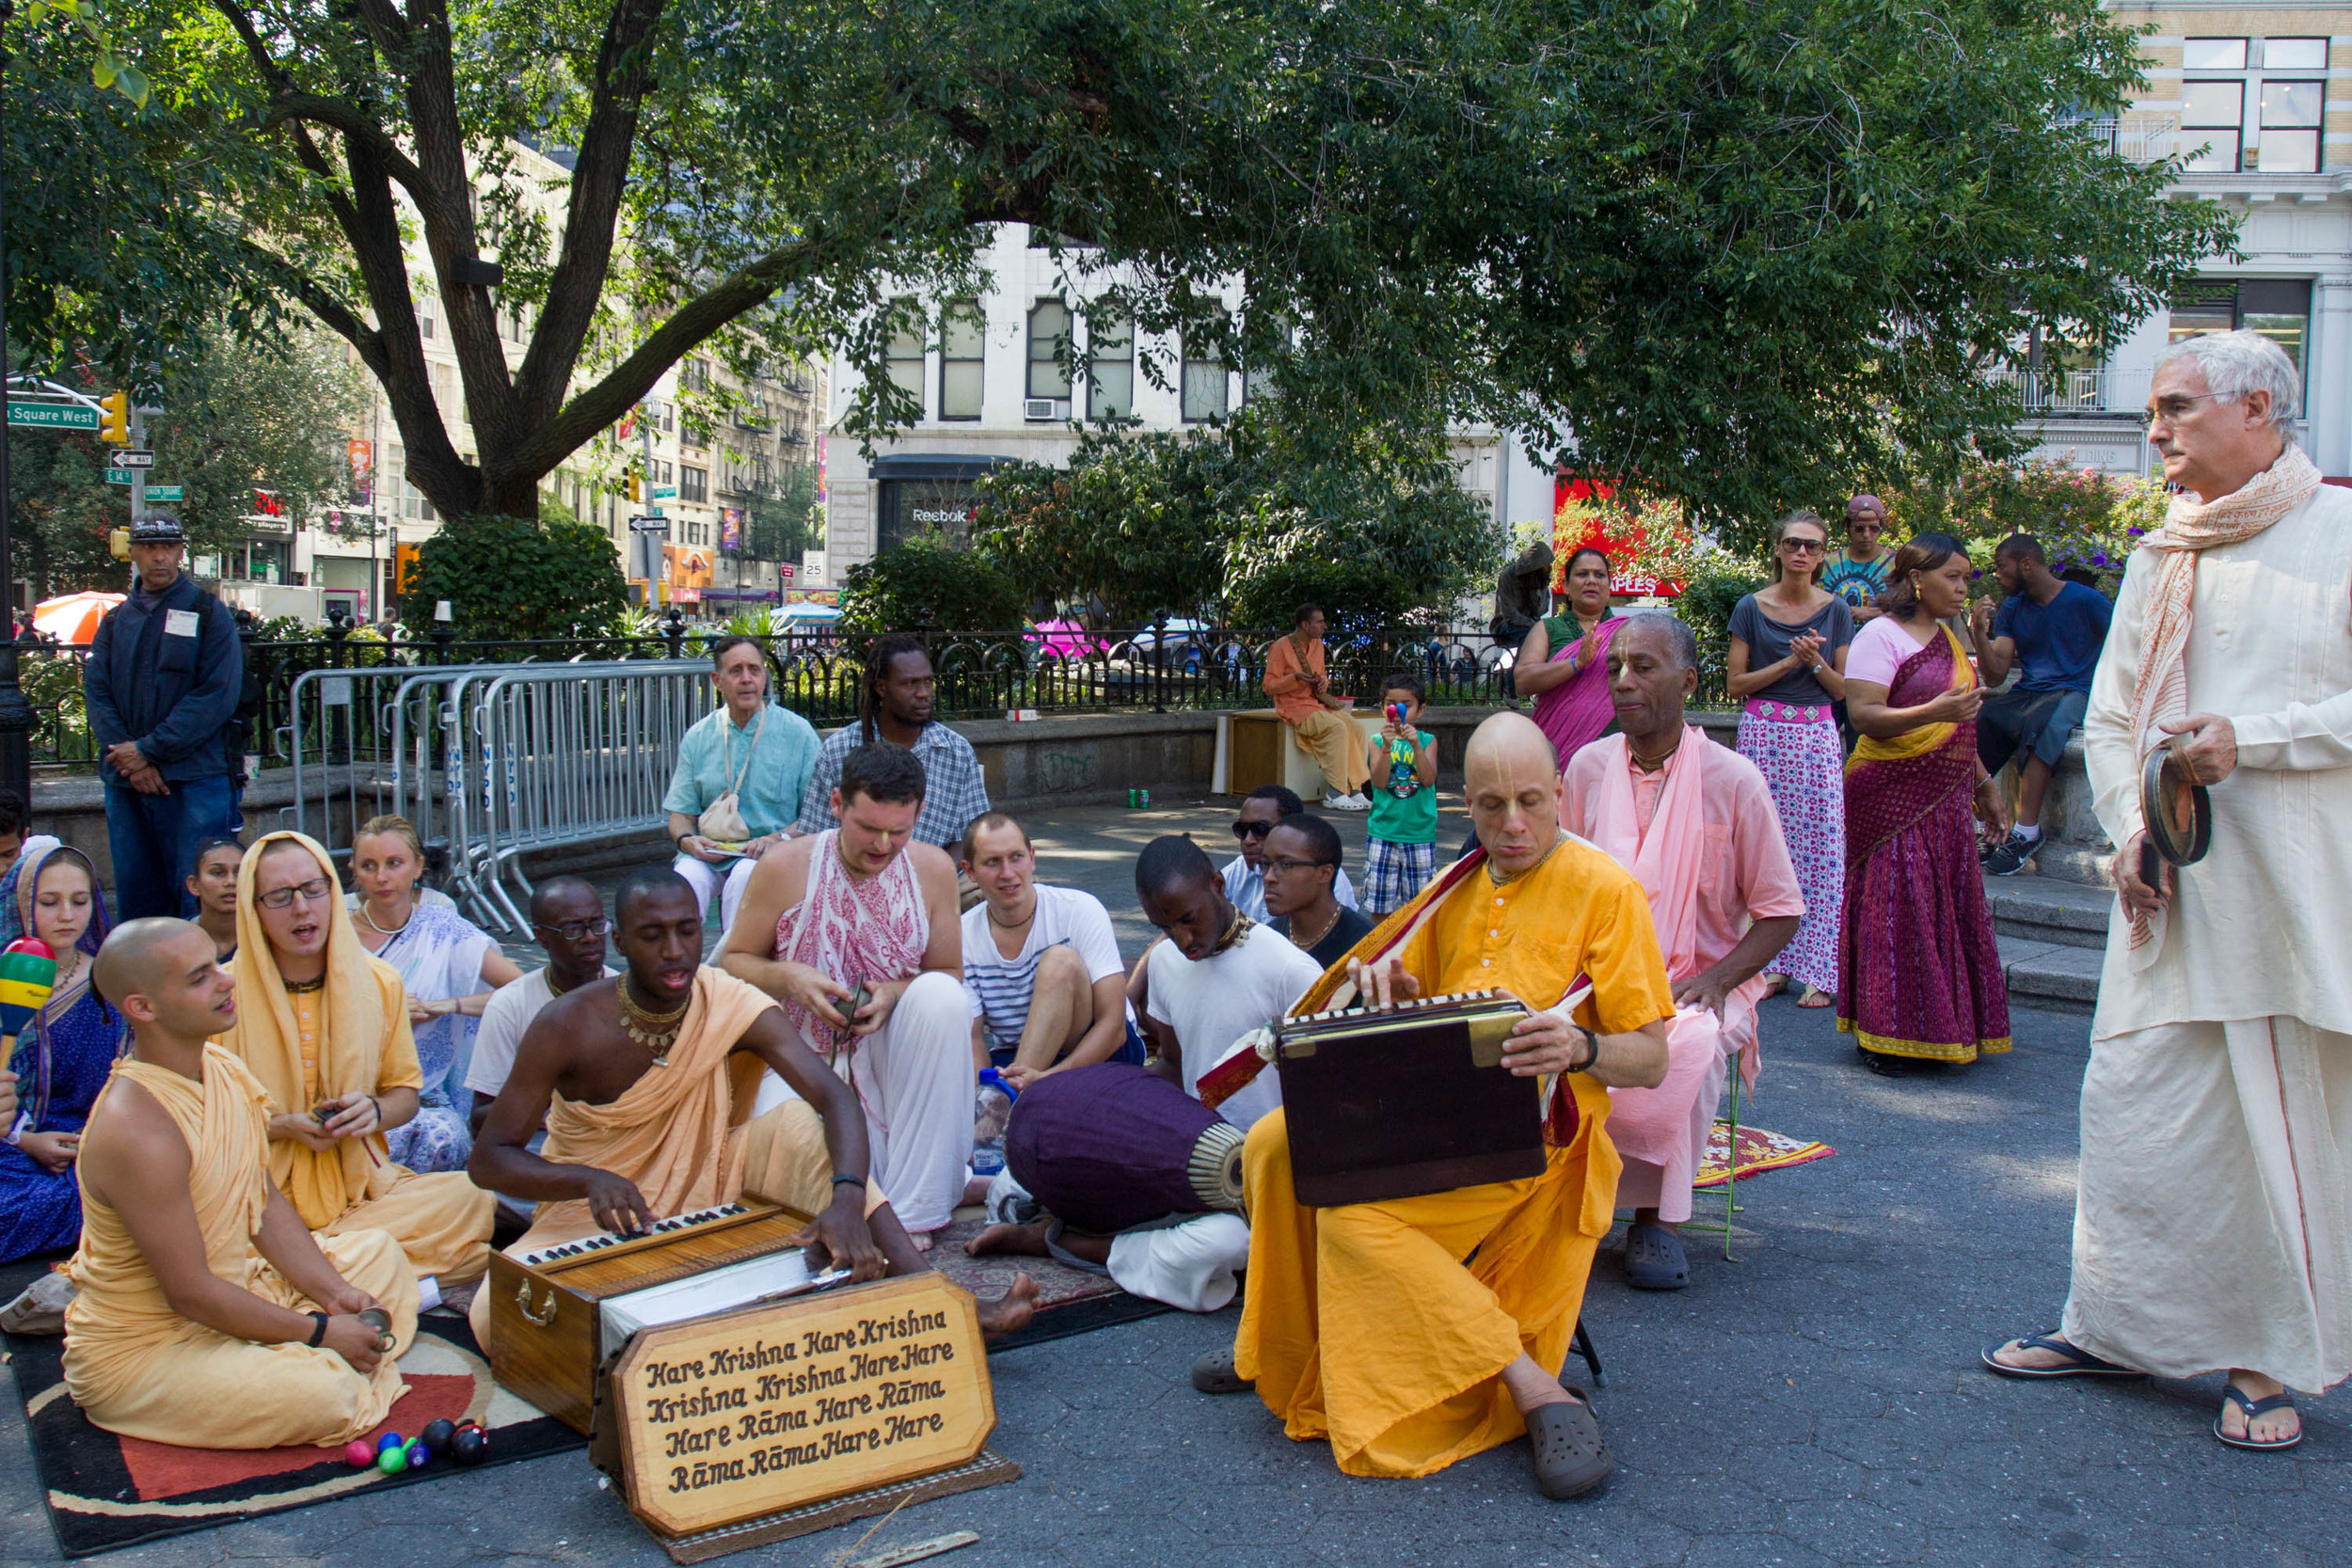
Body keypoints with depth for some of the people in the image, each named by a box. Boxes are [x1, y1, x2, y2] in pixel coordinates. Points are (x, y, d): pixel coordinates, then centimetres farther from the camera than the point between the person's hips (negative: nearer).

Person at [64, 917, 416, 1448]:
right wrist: (320, 1333, -19)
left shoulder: (223, 1066, -2)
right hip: (143, 1347, -9)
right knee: (324, 1394, -30)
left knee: (379, 1251, 17)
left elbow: (266, 1204, 7)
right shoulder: (138, 1131, -31)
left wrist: (334, 1293, -4)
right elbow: (191, 1293, -27)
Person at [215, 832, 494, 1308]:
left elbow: (406, 1089, 15)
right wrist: (284, 1126, -17)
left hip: (364, 1187, 3)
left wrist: (374, 1111, -8)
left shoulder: (379, 982, 6)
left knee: (472, 1195, -24)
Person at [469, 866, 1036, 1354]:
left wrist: (847, 1199, -46)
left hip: (708, 1189, 2)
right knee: (495, 1316, -31)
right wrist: (588, 1179, -37)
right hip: (600, 1215, -1)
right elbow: (489, 1158, -16)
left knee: (801, 1124, -26)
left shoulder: (729, 1004, -15)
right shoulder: (569, 1025, -19)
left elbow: (835, 1097, -26)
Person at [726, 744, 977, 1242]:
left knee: (942, 994, -31)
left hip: (888, 1048, 3)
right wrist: (786, 977, -19)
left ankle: (913, 1209, -24)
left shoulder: (933, 870, -3)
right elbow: (734, 961, 3)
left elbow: (950, 973, 5)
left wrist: (898, 991, -16)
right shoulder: (785, 868, -8)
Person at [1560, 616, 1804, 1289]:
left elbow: (1781, 912, 1)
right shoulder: (1588, 767, 6)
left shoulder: (1734, 779, -3)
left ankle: (1655, 1215, -13)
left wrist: (1717, 980, -15)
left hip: (1697, 985, -2)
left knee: (1686, 1044, -35)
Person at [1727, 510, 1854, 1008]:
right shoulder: (1752, 608, 3)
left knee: (1821, 845, -5)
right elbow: (1736, 684, 1)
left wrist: (1816, 662, -10)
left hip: (1817, 734, 1)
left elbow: (1841, 689, 8)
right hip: (1763, 732, -1)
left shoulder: (1835, 611, 7)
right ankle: (1772, 963, 7)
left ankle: (1817, 971, -1)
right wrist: (1788, 662, -10)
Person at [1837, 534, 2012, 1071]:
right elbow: (1863, 715, -19)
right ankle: (1882, 1035, 1)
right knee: (1896, 909, -7)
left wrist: (1983, 783, 23)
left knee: (1948, 908, 7)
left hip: (1945, 798, 8)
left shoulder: (1949, 638, 16)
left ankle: (1942, 1029, 16)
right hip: (1892, 795, -8)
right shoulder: (1880, 635, -8)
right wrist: (1933, 711, -30)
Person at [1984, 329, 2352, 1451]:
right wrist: (2129, 830, -1)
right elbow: (2109, 719, 14)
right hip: (2171, 890, 5)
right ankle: (2114, 1324, 20)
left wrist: (2254, 739, -17)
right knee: (2132, 1106, 6)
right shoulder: (2157, 558, 14)